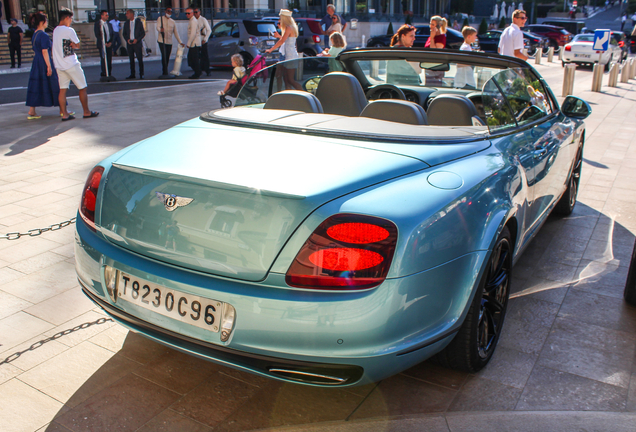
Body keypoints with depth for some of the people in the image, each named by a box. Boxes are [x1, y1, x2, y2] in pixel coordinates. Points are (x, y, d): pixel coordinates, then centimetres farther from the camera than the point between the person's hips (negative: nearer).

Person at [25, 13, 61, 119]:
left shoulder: (34, 35, 13)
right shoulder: (44, 35, -14)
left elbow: (35, 51, 18)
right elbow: (45, 52, -18)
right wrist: (49, 66, -19)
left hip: (36, 63, 9)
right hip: (44, 63, -8)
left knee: (35, 86, 7)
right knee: (55, 85, 2)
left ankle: (32, 111, 5)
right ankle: (62, 109, 10)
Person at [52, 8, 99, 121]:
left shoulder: (55, 30, 11)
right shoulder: (69, 30, -12)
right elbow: (78, 45, -4)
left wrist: (70, 45, -2)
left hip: (59, 65, 7)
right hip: (71, 64, -7)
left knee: (62, 89, 5)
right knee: (82, 88, 5)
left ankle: (64, 114, 3)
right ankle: (86, 112, 10)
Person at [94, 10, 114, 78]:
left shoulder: (109, 24, 16)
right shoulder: (97, 24, -1)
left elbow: (113, 34, 14)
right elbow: (97, 35, -7)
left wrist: (110, 42, -2)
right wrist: (104, 43, -13)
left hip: (109, 44, 5)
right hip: (102, 45, -4)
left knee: (109, 61, 3)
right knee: (103, 60, -6)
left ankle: (109, 75, 8)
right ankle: (104, 75, -3)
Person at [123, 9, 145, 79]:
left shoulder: (139, 22, 2)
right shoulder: (126, 23, 11)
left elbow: (143, 33, 1)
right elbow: (124, 34, 15)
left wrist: (137, 39, -12)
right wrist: (127, 39, -5)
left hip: (137, 43, -3)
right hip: (129, 43, 3)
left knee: (140, 59, -6)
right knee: (131, 60, 5)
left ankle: (141, 74, 1)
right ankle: (132, 75, 11)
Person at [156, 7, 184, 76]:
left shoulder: (172, 21, 17)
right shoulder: (160, 19, 5)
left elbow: (176, 32, 18)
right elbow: (158, 27, -12)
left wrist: (180, 42, 11)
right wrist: (160, 30, -37)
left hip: (169, 42, 4)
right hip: (162, 41, -4)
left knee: (167, 57, 3)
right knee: (164, 56, -15)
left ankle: (164, 72, 14)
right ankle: (165, 72, -15)